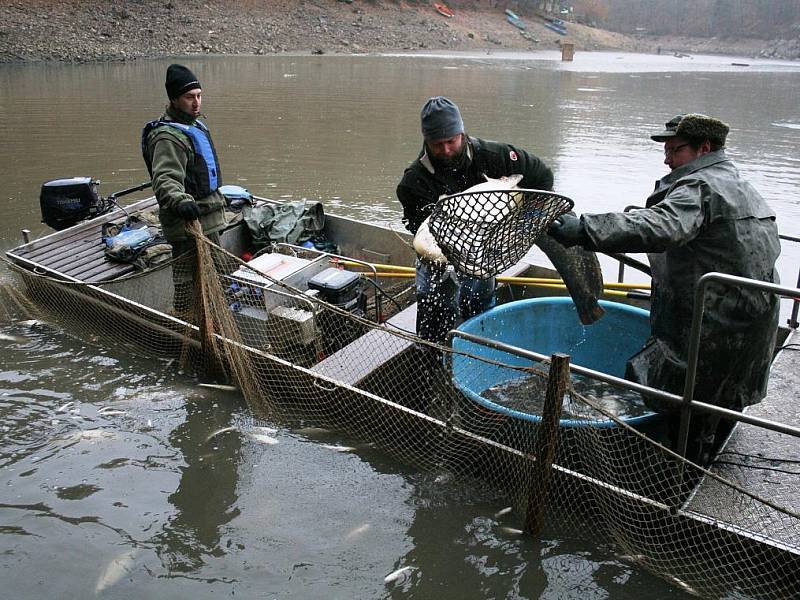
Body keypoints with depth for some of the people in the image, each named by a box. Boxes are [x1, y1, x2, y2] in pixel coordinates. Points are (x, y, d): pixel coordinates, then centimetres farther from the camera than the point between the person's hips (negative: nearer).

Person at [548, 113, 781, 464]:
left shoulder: (699, 188, -16)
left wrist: (585, 230, -46)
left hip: (715, 327, -11)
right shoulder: (740, 187, 18)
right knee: (722, 404, 23)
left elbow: (661, 228, -38)